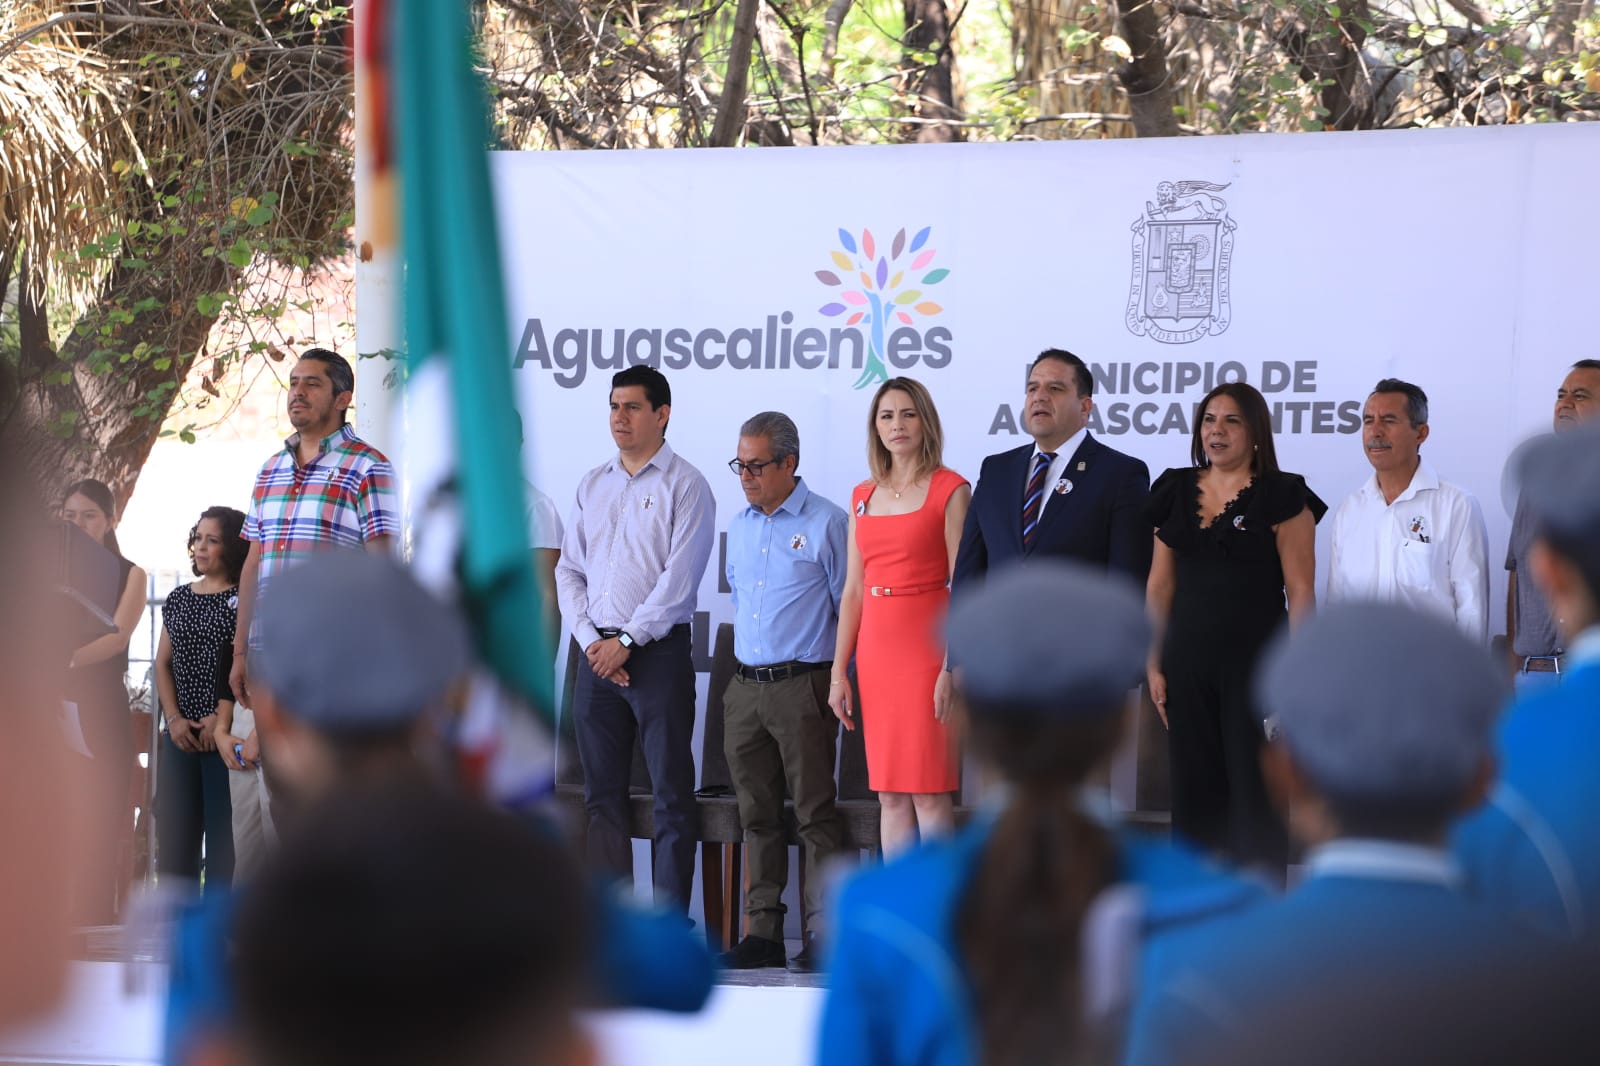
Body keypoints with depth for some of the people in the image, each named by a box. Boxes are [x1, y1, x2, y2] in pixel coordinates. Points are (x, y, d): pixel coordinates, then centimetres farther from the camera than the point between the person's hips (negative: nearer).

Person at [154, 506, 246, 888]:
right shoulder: (178, 599, 15)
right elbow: (163, 663, 13)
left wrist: (222, 717, -16)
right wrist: (174, 718, -1)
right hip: (181, 737, 5)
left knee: (224, 835, -6)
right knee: (174, 834, 5)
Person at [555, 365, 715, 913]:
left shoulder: (684, 485, -3)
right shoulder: (592, 485, 15)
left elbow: (679, 579, -11)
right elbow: (569, 569, 13)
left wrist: (627, 642, -13)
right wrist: (590, 640, -1)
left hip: (657, 652, -6)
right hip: (596, 655, 6)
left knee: (671, 795, -4)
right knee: (601, 794, 7)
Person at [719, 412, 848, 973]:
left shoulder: (827, 523, -6)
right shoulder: (739, 526, 15)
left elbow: (849, 609, -4)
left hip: (803, 688, -6)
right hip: (745, 688, 7)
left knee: (814, 813, -6)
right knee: (758, 815, 7)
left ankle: (823, 933, -5)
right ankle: (761, 932, 10)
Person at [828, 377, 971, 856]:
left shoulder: (950, 490, -4)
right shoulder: (864, 496, 13)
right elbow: (853, 590, 14)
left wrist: (953, 667, -16)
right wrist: (839, 673, 9)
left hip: (926, 649, -6)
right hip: (876, 652, 6)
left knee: (929, 792, -6)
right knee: (890, 794, 6)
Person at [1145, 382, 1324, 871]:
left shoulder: (1282, 497, -4)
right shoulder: (1177, 492, 10)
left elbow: (1301, 592, -6)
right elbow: (1160, 585, 12)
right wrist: (1154, 665, 7)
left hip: (1255, 661, -4)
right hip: (1187, 664, 5)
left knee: (1255, 793, -2)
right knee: (1195, 794, 7)